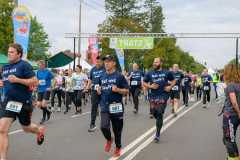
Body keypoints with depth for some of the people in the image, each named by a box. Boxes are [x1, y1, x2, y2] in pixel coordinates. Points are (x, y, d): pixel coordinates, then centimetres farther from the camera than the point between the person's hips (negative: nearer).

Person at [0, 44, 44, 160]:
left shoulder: (24, 65, -12)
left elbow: (35, 82, -16)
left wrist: (17, 80, -23)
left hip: (23, 103, -5)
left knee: (26, 128, 16)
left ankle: (40, 131, 53)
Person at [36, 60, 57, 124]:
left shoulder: (48, 72, -8)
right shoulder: (38, 71, 7)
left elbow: (55, 80, -8)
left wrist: (51, 87, -16)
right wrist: (36, 87, 2)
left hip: (46, 90, -6)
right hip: (40, 90, 6)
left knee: (43, 104, -15)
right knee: (38, 105, 0)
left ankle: (44, 119, 1)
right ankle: (48, 112, 25)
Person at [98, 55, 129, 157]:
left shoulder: (119, 76, -4)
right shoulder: (102, 76, 10)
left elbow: (127, 90, -3)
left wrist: (117, 90, -21)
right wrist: (99, 91, 2)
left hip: (116, 106, -2)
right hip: (105, 105, 3)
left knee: (117, 130, 7)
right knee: (104, 127, -16)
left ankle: (117, 148, 29)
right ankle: (109, 139, 17)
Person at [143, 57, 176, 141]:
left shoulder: (167, 73, 4)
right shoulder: (150, 73, 6)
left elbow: (174, 80, 18)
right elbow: (144, 82, 14)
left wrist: (170, 86, -1)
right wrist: (150, 86, -5)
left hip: (163, 97, -3)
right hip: (153, 97, 3)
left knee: (160, 114, -12)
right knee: (155, 114, 8)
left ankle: (157, 134, -9)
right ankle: (159, 122, 43)